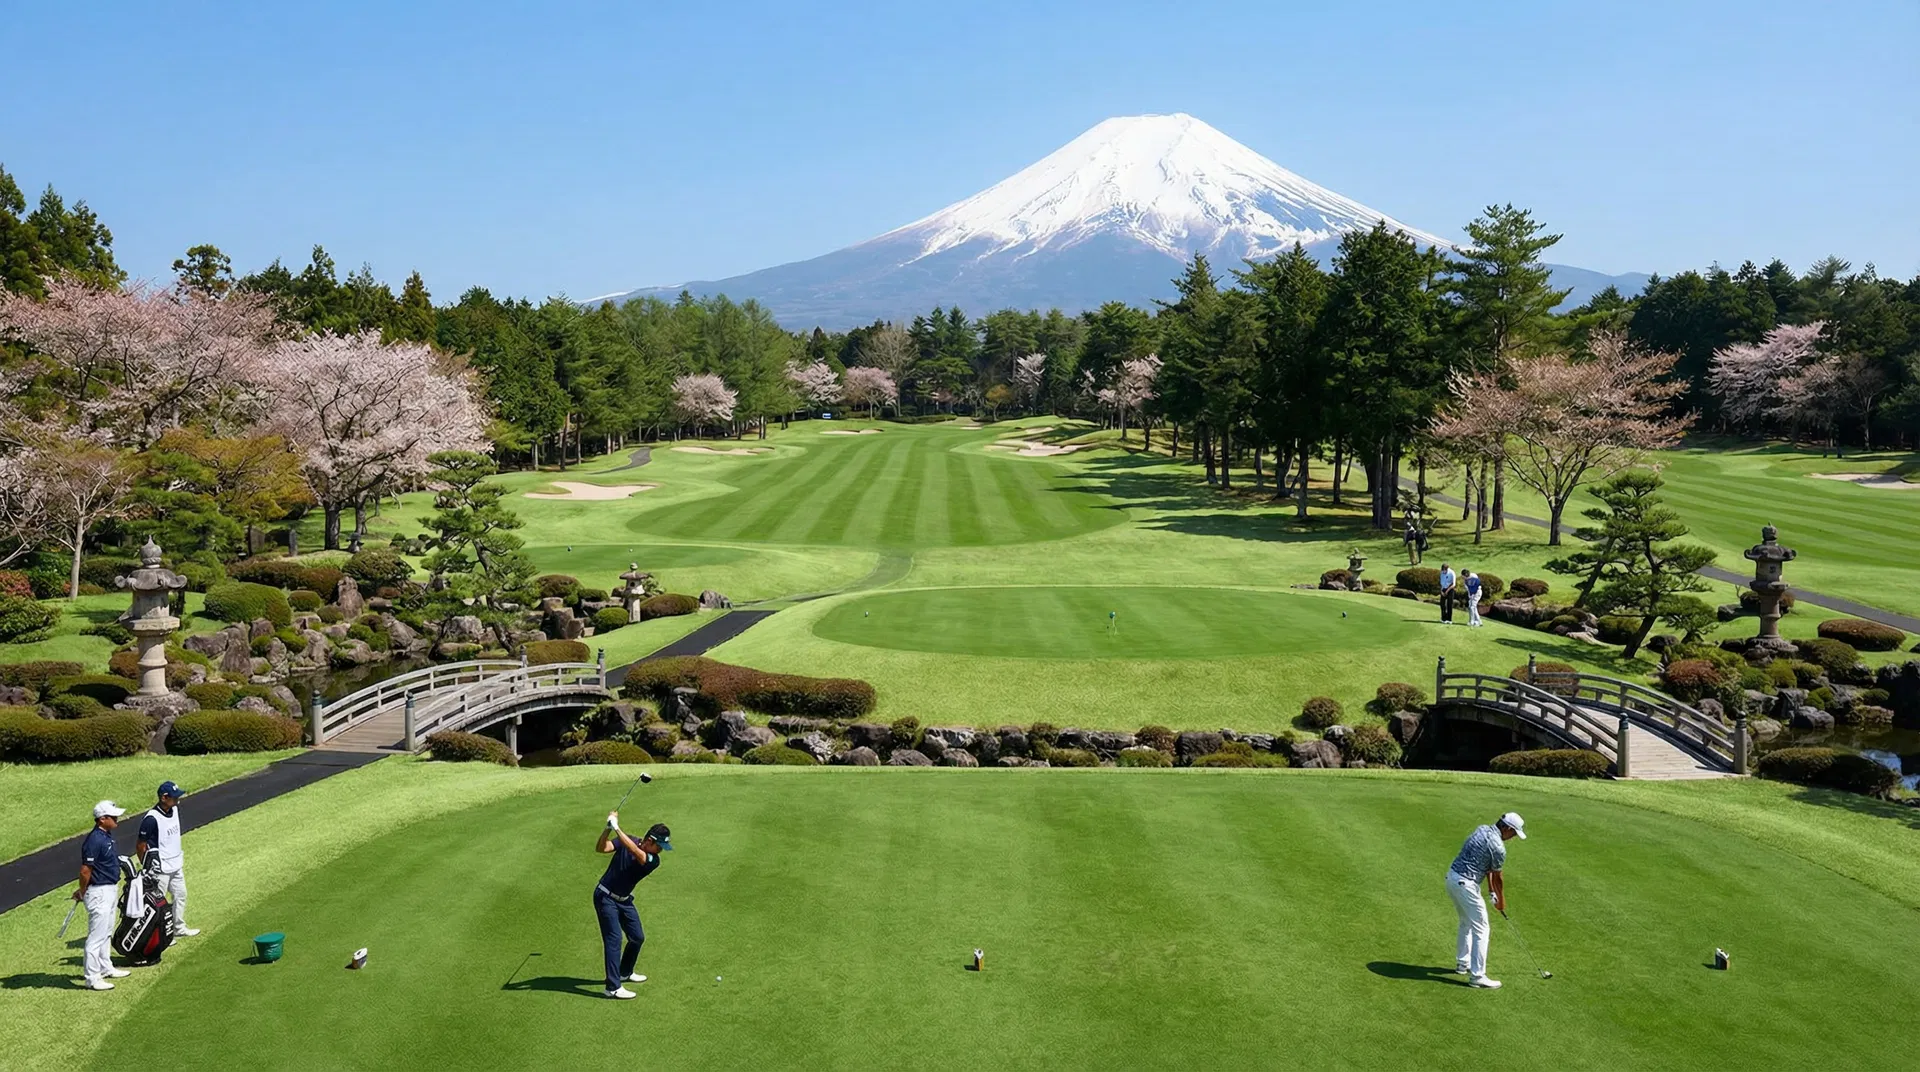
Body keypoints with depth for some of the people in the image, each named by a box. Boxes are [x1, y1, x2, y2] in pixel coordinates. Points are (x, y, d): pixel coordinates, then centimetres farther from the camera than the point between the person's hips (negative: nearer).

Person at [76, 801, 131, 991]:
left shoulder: (107, 836, 7)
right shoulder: (94, 840, -23)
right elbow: (85, 870, -21)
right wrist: (83, 893, -7)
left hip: (110, 890, 10)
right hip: (99, 893, -10)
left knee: (107, 933, 21)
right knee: (97, 936, -4)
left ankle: (106, 968, 34)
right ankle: (92, 978, 2)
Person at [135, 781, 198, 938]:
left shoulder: (175, 810, 0)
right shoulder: (151, 819, -24)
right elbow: (141, 846, -18)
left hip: (176, 866, 8)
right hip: (160, 869, -8)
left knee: (180, 895, 19)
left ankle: (179, 928, 34)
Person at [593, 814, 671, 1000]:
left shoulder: (653, 861, -12)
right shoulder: (625, 841, -15)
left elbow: (636, 852, -33)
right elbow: (600, 848, -27)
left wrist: (616, 828, -42)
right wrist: (608, 828, -42)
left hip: (624, 900, 5)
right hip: (605, 897, -5)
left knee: (637, 937, 12)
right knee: (614, 938, -14)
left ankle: (625, 973, 37)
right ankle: (613, 987, -15)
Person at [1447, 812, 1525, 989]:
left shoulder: (1482, 830, 11)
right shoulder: (1498, 847, -15)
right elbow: (1497, 878, -2)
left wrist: (1491, 891, 20)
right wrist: (1501, 902, 14)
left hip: (1452, 877, 10)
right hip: (1465, 884, -9)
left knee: (1466, 923, 26)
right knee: (1481, 929, -3)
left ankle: (1463, 963, 37)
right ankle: (1477, 976, -3)